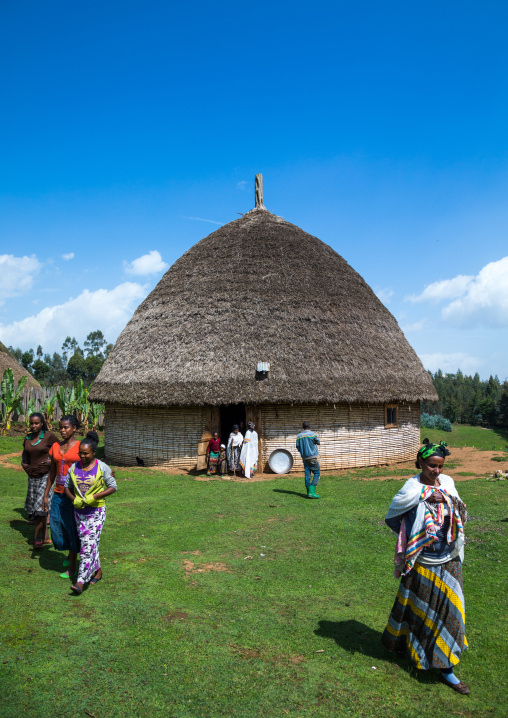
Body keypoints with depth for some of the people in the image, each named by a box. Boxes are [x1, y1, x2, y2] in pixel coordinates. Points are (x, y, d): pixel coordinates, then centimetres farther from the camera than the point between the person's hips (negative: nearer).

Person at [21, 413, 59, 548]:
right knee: (32, 506, 9)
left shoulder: (49, 437, -8)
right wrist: (24, 463, 9)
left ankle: (38, 538, 1)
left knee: (40, 505, -13)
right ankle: (46, 537, 20)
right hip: (32, 476, 6)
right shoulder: (28, 438, 9)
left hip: (46, 476, -6)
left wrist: (51, 461, -13)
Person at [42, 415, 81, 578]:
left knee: (72, 527, 3)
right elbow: (52, 473, 13)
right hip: (58, 494, 5)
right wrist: (45, 495, 12)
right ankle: (70, 552, 35)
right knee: (56, 526, 5)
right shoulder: (56, 447, 8)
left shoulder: (80, 447, -8)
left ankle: (72, 566, 19)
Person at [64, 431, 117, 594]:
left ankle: (81, 581, -9)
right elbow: (67, 487, 11)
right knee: (85, 542, 12)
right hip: (79, 511, 5)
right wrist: (74, 499, -9)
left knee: (89, 544, -10)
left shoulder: (102, 467, -10)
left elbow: (112, 487, -7)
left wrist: (94, 497, -18)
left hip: (96, 511, -4)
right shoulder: (74, 467, 1)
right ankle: (97, 570, 32)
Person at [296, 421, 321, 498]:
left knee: (307, 474, 8)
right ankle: (312, 492, -11)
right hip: (312, 457, -5)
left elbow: (298, 448, 9)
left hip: (304, 458, 5)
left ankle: (309, 492, 9)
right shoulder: (312, 434, -7)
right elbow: (318, 442, 7)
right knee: (317, 473, 0)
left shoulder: (299, 436, 6)